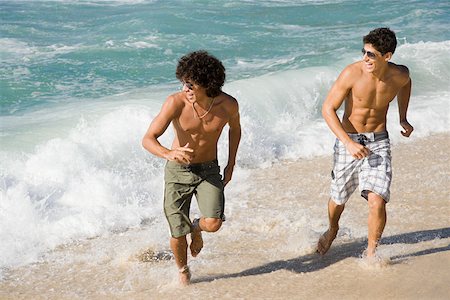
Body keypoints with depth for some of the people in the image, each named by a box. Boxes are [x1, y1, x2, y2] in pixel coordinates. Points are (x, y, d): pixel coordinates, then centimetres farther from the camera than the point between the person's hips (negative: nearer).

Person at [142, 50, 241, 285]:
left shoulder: (228, 105, -15)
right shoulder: (176, 102, -22)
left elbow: (234, 128, 10)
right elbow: (148, 139, -23)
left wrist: (231, 164, 11)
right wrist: (169, 153, -44)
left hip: (209, 170, 1)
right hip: (177, 171, -1)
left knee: (213, 224, -19)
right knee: (178, 234, 0)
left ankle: (196, 227, 20)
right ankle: (183, 270, 33)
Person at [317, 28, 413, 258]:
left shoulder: (400, 75, -10)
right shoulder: (352, 73, -20)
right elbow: (328, 108, -15)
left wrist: (403, 118, 10)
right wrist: (349, 143, -23)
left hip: (379, 142, 1)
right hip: (348, 140, -1)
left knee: (377, 201, -14)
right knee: (339, 198, 16)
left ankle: (371, 253, 8)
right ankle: (332, 230, 50)